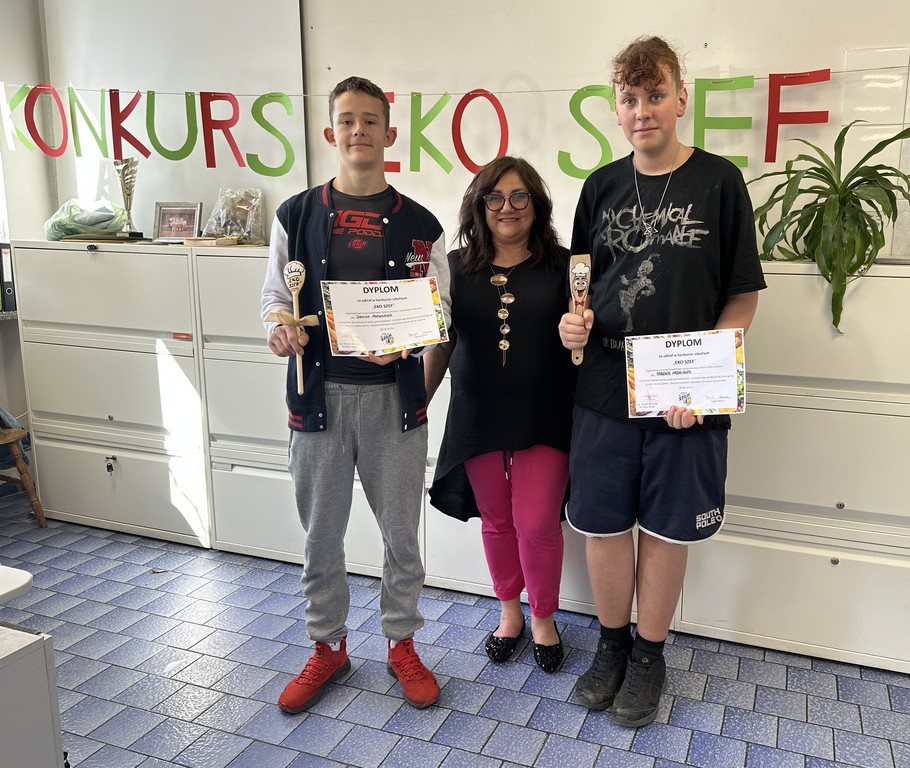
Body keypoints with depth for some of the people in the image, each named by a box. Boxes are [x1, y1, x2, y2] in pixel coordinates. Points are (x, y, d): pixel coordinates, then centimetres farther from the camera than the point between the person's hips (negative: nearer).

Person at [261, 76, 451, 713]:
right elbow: (275, 294, 8)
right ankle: (329, 647, 32)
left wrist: (399, 342, -17)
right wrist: (279, 327, -14)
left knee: (401, 531, 10)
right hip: (319, 392, 1)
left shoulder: (418, 224, 2)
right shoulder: (297, 216, 4)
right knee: (322, 534, 12)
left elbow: (437, 313, 3)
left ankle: (402, 643, 31)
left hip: (394, 396, 0)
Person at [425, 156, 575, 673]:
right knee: (496, 519, 13)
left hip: (544, 418, -2)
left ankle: (544, 616, 26)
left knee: (537, 523, -1)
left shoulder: (562, 266, -1)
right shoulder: (457, 267, 4)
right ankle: (510, 610, 36)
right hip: (479, 417, 2)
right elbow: (441, 343, 10)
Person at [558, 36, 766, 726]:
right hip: (604, 391, 3)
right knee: (602, 524, 10)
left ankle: (649, 656, 31)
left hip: (688, 402, -2)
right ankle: (612, 645, 33)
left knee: (665, 530, 9)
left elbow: (743, 296, -3)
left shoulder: (719, 181, -4)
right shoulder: (602, 187, 6)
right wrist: (574, 321, -7)